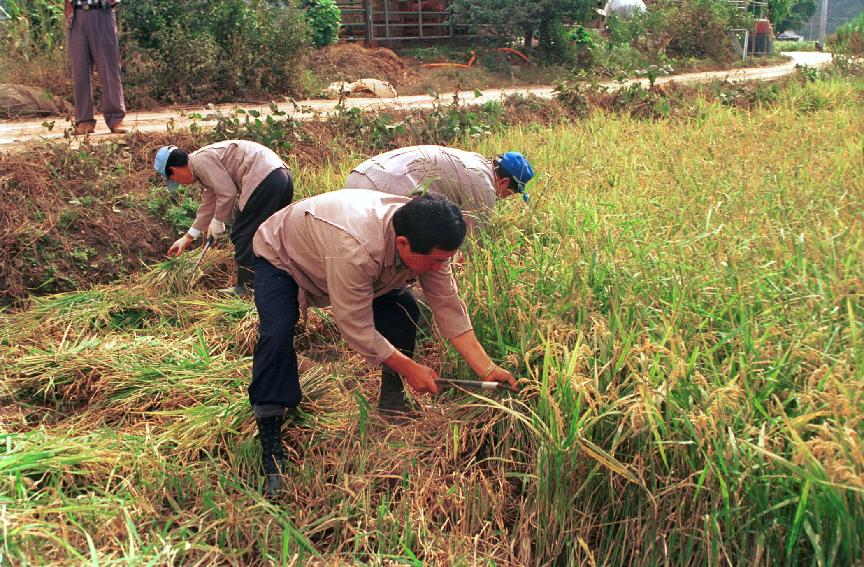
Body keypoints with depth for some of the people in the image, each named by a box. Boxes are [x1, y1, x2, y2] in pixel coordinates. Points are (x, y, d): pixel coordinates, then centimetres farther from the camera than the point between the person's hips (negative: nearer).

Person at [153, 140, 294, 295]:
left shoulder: (200, 160, -5)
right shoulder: (207, 158, 27)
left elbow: (227, 193, -11)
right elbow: (208, 205, 35)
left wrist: (217, 222, 6)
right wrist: (188, 237, 42)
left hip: (263, 177, -10)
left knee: (242, 235, 0)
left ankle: (245, 288, 4)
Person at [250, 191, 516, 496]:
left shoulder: (426, 240, -25)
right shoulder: (354, 249, -46)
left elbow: (448, 306, -17)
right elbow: (356, 328, -36)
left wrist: (487, 369, -20)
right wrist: (409, 368, -26)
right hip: (279, 256, -6)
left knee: (403, 308, -9)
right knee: (277, 334, -29)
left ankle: (392, 399, 7)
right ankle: (270, 454, -21)